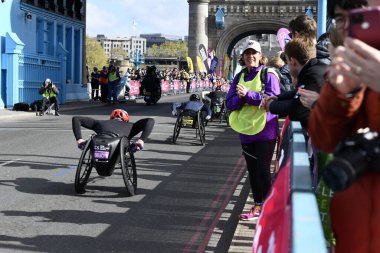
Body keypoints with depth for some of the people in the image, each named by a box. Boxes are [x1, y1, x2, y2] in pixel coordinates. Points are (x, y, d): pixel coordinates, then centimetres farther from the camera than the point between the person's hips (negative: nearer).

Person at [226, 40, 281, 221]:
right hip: (246, 130, 5)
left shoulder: (268, 74, -5)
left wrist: (248, 94, -24)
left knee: (263, 169, -3)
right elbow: (230, 102, 5)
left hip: (265, 131, -5)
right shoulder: (239, 77, 11)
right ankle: (257, 206, 23)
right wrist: (241, 98, -16)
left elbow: (272, 98, -18)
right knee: (252, 170, 12)